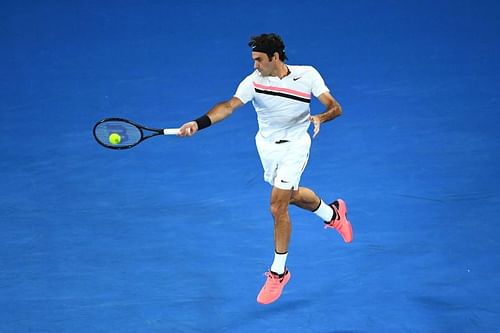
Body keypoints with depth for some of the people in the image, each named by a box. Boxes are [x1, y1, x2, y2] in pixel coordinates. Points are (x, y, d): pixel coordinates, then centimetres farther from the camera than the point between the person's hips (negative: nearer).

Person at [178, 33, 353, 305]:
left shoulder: (308, 75, -16)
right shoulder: (254, 81, -16)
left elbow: (335, 108, -15)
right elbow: (229, 106, -28)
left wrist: (320, 117, -38)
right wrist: (198, 123, -43)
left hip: (294, 146, -4)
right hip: (267, 146, 4)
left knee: (278, 208, -10)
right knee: (291, 195, 23)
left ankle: (278, 272, 7)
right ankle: (333, 214, 55)